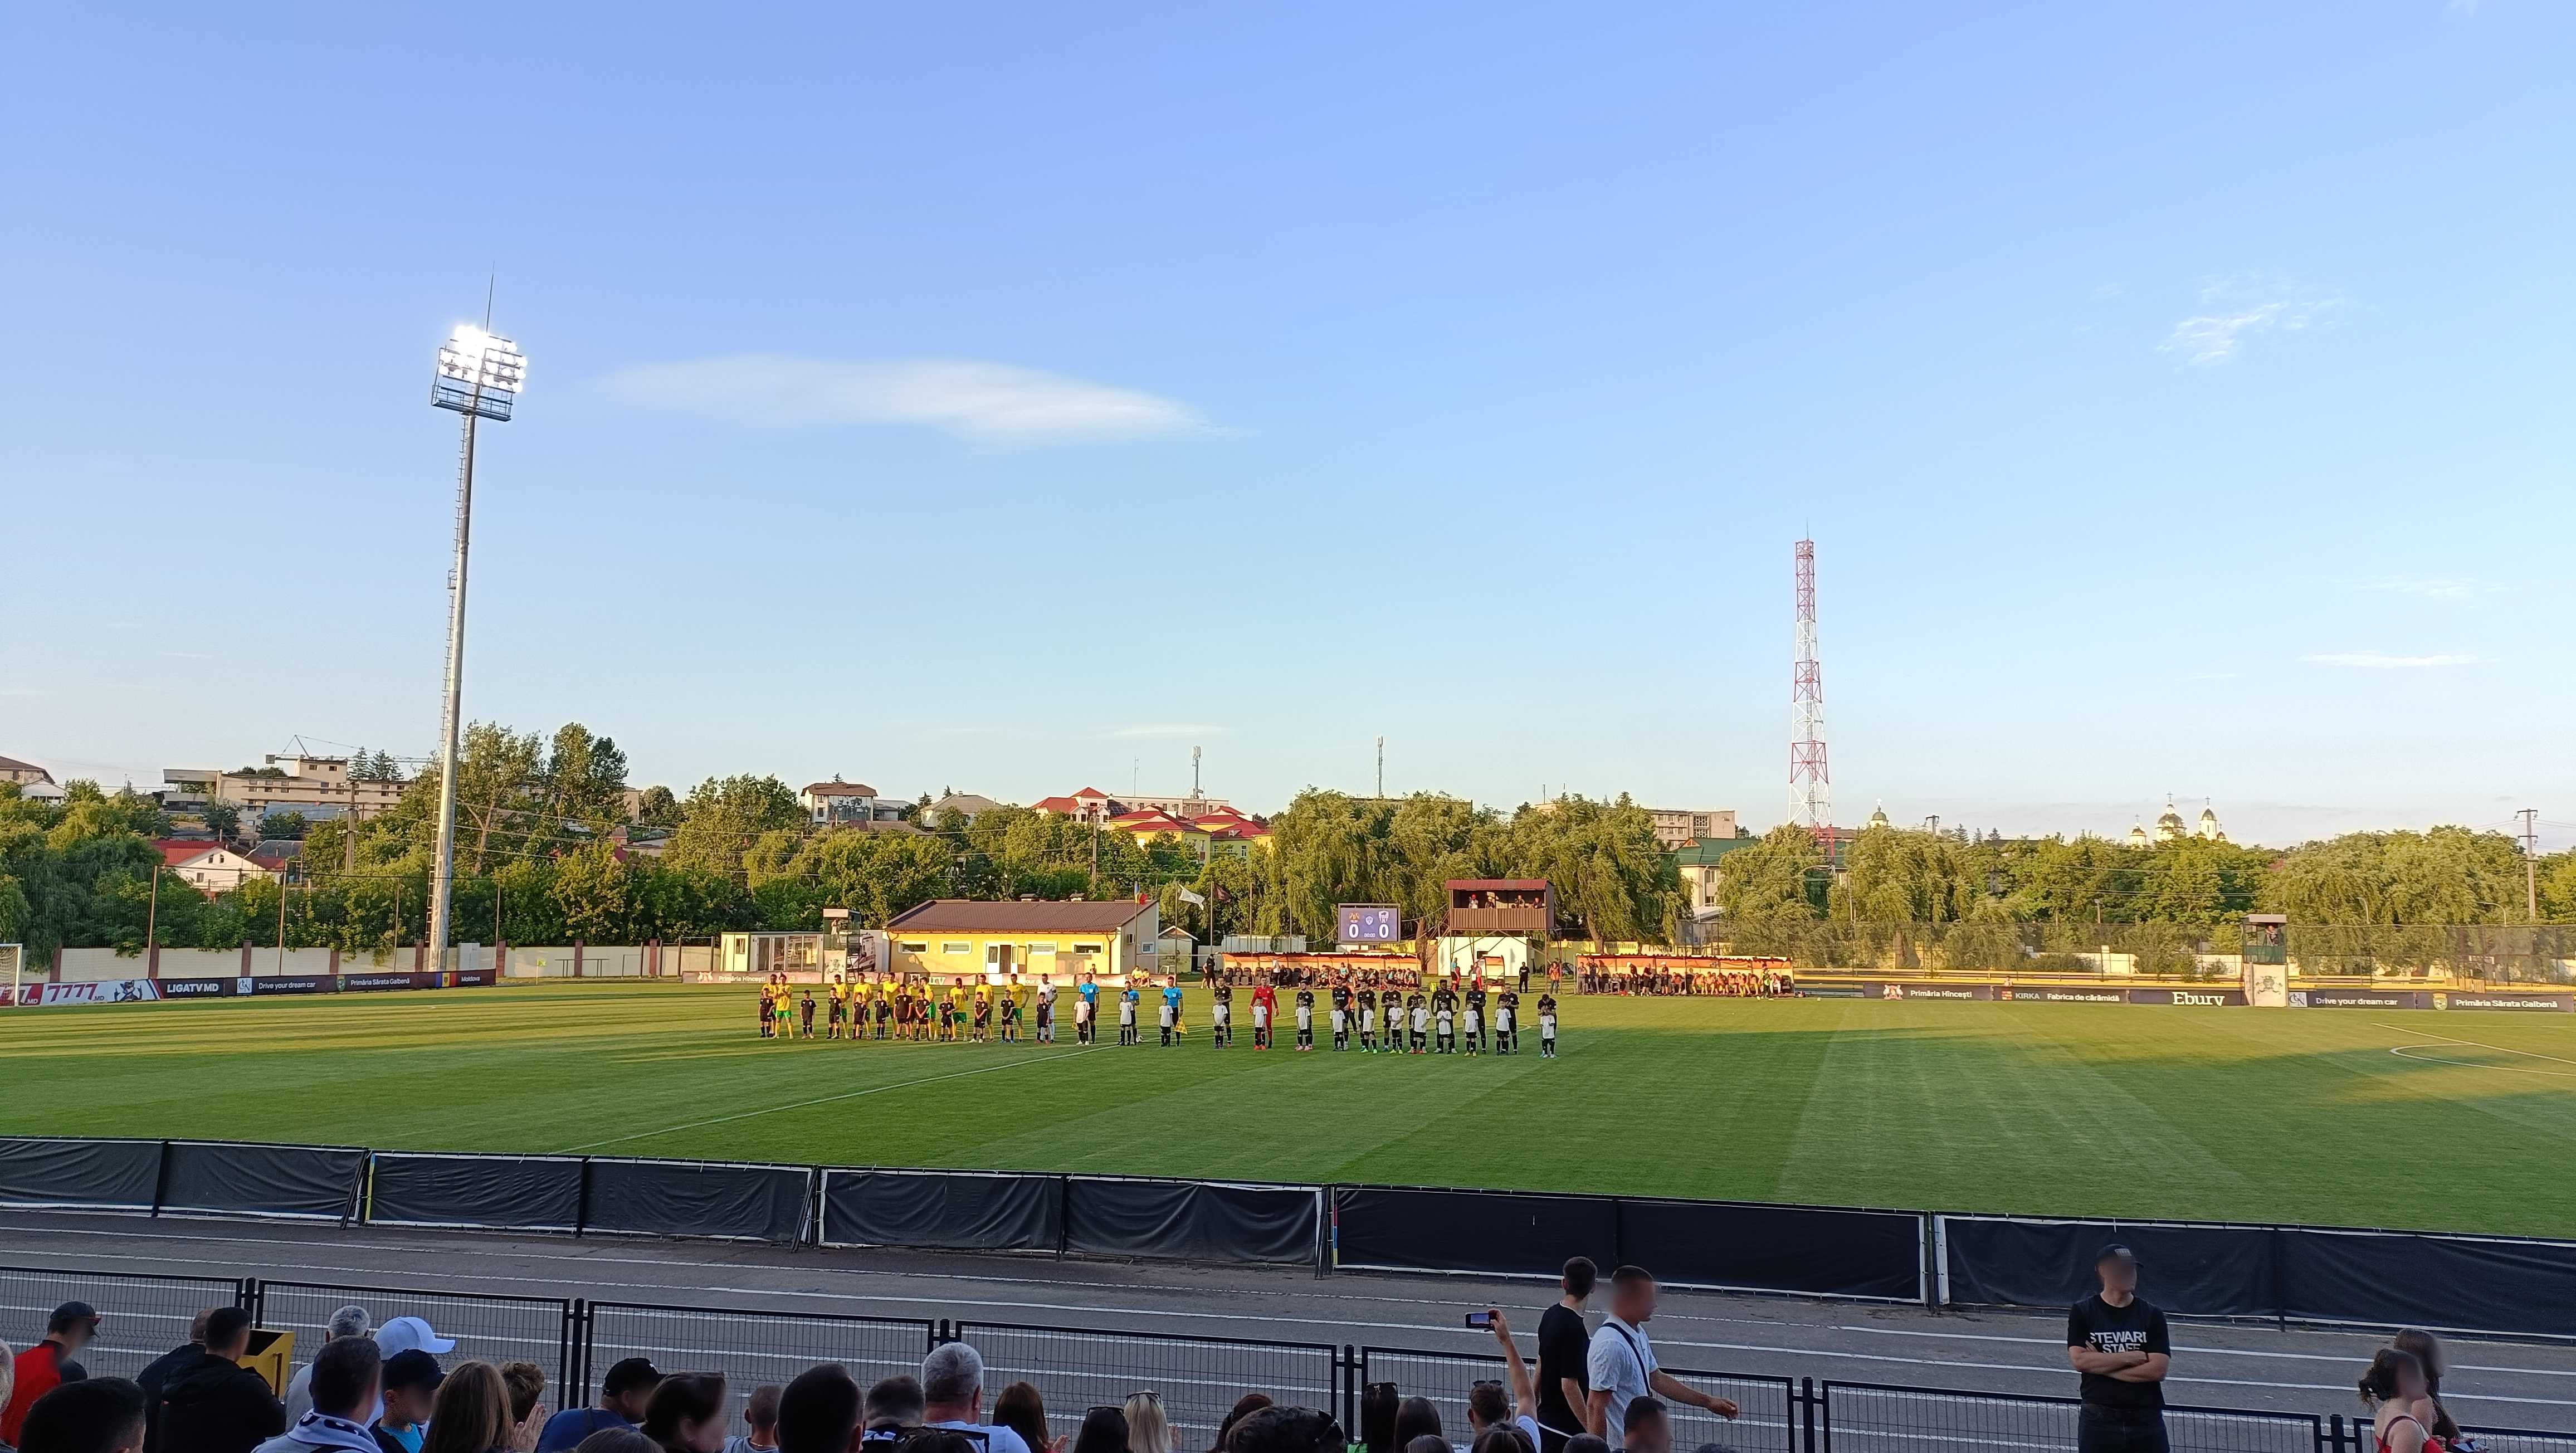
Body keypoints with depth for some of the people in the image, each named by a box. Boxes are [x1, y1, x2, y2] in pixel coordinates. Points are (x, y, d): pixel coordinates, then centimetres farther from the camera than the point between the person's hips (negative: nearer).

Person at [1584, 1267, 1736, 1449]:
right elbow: (1596, 1408, -23)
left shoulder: (1638, 1334, 8)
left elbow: (1657, 1379, 19)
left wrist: (1708, 1402, 18)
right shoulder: (1610, 1345, -24)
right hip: (1619, 1447, -9)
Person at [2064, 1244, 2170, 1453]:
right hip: (2099, 1420, -1)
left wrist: (2101, 1366, -9)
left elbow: (2158, 1370, -7)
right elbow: (2079, 1361, -11)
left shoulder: (2152, 1315, 4)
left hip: (2147, 1419, 1)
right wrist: (2131, 1357, -11)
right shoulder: (2082, 1312, 1)